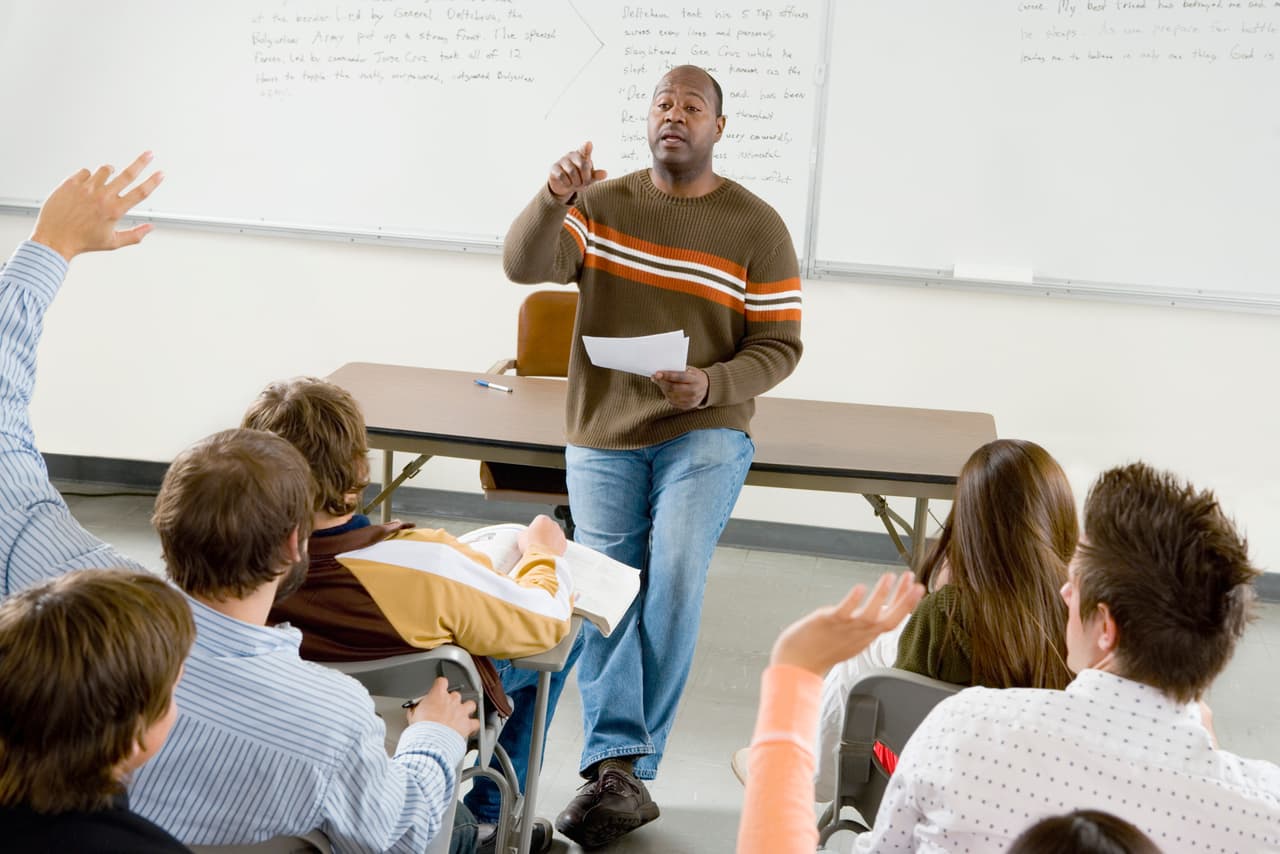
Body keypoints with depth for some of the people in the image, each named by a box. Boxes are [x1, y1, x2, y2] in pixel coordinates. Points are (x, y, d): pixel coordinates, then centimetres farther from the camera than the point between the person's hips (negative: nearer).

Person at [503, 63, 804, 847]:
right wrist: (552, 200, -30)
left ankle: (625, 766, -10)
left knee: (675, 580, -20)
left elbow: (780, 346, -2)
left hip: (704, 434, -2)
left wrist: (712, 384, -20)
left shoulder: (756, 226, -1)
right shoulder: (602, 205, 4)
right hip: (604, 436, 3)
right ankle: (617, 770, 3)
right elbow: (526, 266, -11)